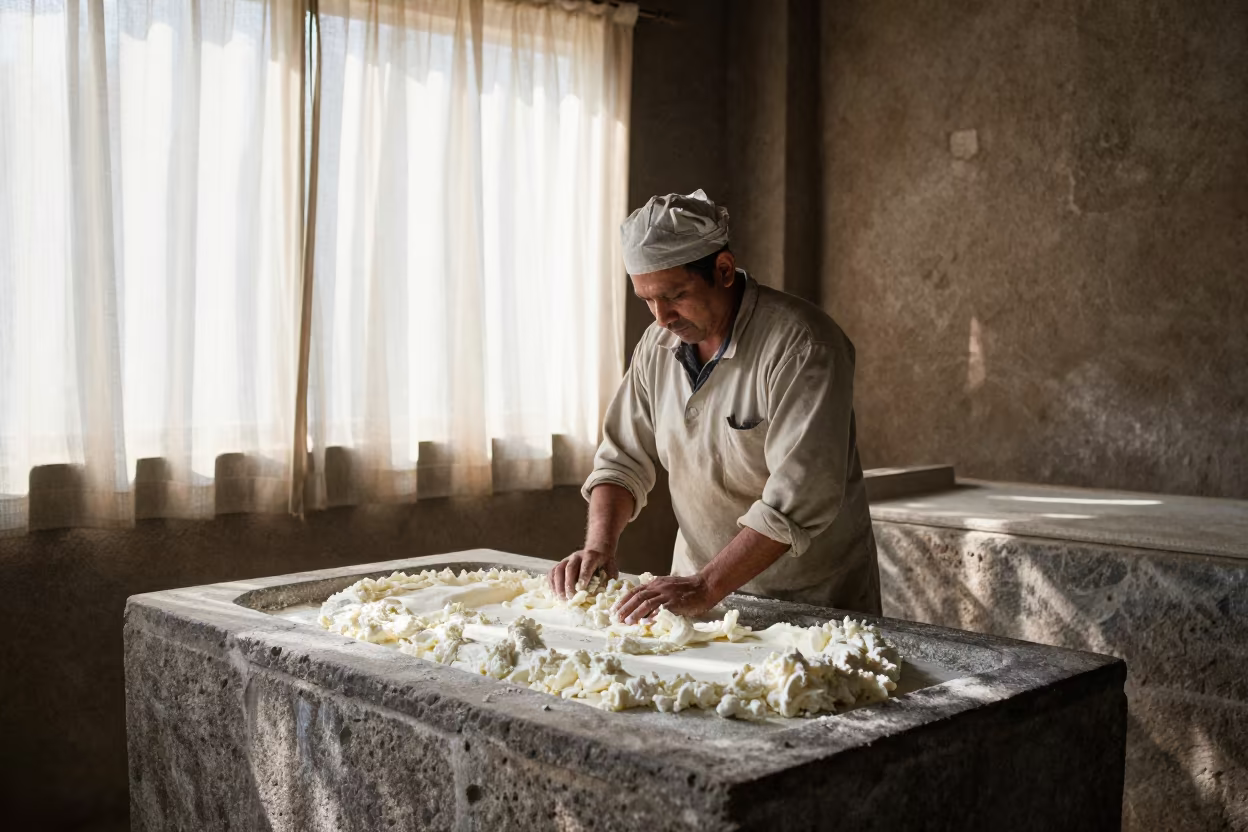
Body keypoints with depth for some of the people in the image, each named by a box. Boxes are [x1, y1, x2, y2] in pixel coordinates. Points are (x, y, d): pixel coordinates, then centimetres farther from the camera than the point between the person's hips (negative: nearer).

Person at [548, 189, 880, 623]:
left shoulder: (801, 344, -17)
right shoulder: (657, 347, 4)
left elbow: (799, 496, -24)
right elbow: (623, 459, 11)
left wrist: (705, 587, -27)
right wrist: (599, 546, -7)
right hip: (700, 590, 5)